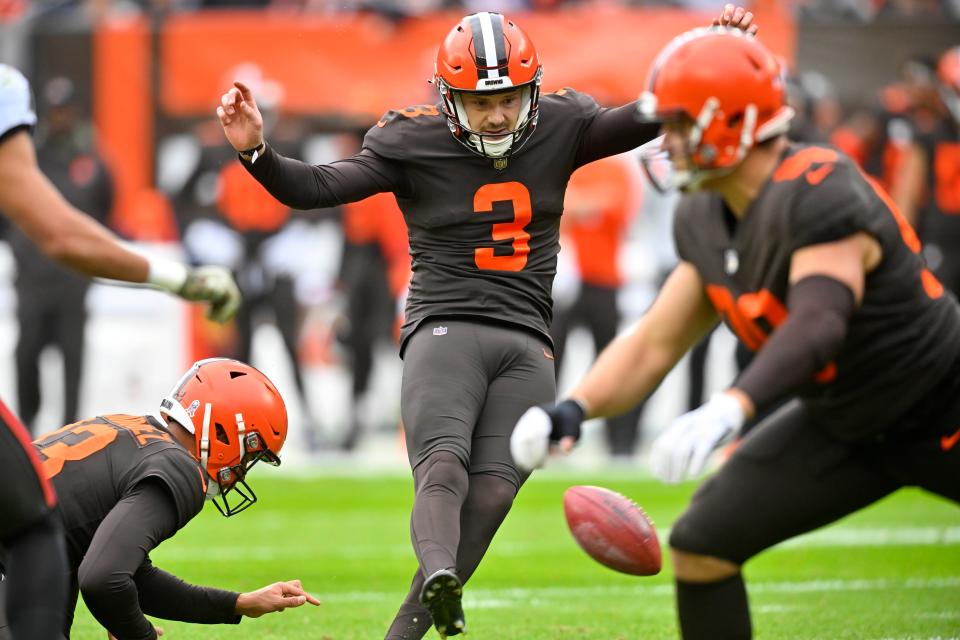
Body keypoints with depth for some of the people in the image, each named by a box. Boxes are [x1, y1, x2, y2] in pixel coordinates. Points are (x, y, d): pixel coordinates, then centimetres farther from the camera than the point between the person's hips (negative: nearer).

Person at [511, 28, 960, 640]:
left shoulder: (819, 196, -30)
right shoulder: (707, 221, -3)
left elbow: (818, 324, -45)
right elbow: (656, 343, 0)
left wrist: (729, 410, -59)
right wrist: (574, 409, -18)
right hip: (839, 424, 7)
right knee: (701, 546, -5)